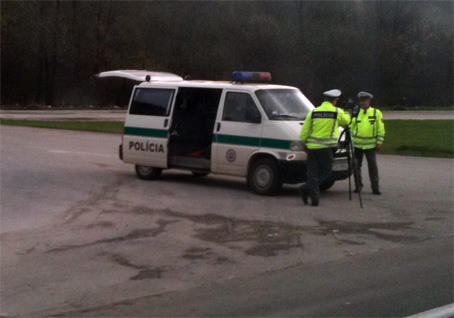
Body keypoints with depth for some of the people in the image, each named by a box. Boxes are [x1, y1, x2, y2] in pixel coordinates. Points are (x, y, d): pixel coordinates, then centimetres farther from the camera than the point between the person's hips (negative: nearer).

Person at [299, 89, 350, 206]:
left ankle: (314, 198, 3)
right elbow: (346, 121, 19)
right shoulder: (337, 112, -2)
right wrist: (347, 115, 40)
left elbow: (304, 132, 6)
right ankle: (306, 188, -8)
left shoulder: (313, 112, 6)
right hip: (326, 147, -3)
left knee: (312, 172, 8)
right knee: (326, 170, 9)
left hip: (312, 147, 3)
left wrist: (304, 144, 19)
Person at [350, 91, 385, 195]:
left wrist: (379, 143, -4)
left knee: (373, 166, -1)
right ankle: (358, 185, 17)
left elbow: (381, 129, 3)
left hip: (370, 145, -2)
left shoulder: (376, 113, 2)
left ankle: (375, 187, 5)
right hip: (356, 144, 2)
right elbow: (350, 127, 13)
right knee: (356, 166, 5)